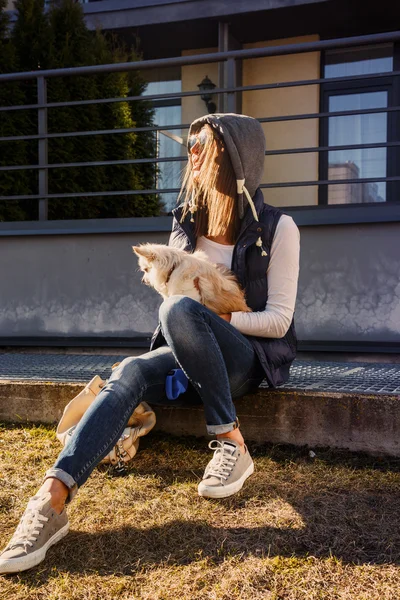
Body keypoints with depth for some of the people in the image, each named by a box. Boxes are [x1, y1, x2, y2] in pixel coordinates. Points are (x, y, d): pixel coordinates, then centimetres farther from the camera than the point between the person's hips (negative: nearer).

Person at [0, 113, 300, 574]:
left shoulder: (277, 229, -6)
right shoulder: (186, 226, 9)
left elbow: (278, 320, -8)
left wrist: (216, 319, -19)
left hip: (249, 356, -4)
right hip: (192, 355, 4)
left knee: (180, 310, -35)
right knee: (129, 373, -29)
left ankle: (231, 445, -28)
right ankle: (53, 498, -41)